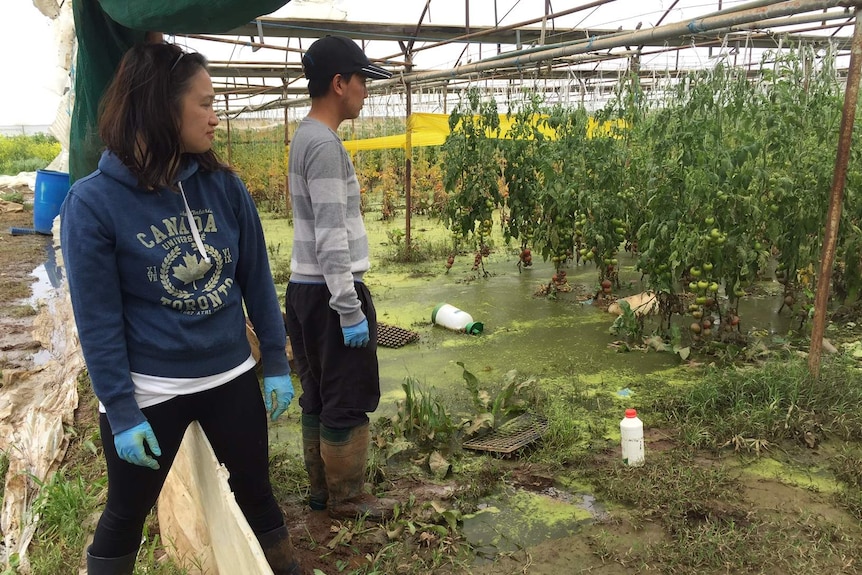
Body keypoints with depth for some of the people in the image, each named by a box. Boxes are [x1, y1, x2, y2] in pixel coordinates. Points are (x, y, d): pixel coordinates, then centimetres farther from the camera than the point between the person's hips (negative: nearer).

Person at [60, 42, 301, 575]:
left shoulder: (225, 187, -5)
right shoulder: (93, 201, -15)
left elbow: (257, 282, 1)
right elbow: (98, 321, -12)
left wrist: (277, 364, 3)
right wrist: (121, 412, -11)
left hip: (232, 377, 4)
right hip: (147, 391, -3)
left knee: (256, 491, 19)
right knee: (127, 515, 17)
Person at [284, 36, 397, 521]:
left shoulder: (306, 136, 14)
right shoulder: (325, 144, -17)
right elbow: (331, 236, -22)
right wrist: (350, 308, -20)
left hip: (306, 288, 10)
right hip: (329, 291, -10)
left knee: (319, 396, 16)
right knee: (349, 402, 2)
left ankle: (323, 489, 29)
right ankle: (347, 499, 16)